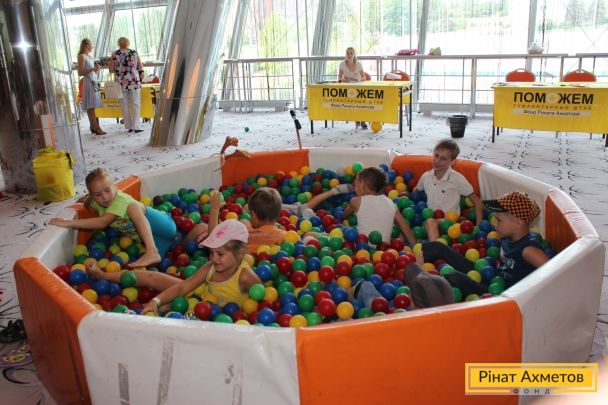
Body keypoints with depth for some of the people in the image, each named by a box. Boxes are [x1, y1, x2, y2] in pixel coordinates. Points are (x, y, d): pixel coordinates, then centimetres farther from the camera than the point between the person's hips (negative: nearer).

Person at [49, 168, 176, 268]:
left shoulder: (120, 199, -23)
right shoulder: (97, 201, -1)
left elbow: (102, 222, -32)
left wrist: (69, 223, -34)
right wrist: (89, 198, -6)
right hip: (145, 237, 6)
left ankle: (152, 252, -43)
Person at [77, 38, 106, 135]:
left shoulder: (89, 56, 17)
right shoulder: (82, 56, -7)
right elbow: (80, 73, -13)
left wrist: (96, 69, 4)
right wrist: (92, 69, -18)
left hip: (94, 83, 8)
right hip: (88, 83, -8)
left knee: (92, 107, 7)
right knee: (90, 107, -9)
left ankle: (93, 127, 8)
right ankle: (96, 128, -13)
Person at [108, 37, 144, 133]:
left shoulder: (114, 54, 1)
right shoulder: (134, 53, 1)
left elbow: (111, 69, 4)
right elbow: (140, 68, 5)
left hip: (121, 82, 1)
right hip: (134, 81, -1)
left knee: (125, 106, 7)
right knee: (135, 104, 3)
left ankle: (129, 126, 10)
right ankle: (136, 126, -2)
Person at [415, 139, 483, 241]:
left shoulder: (457, 178, -6)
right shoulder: (426, 177, 6)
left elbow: (477, 201, -1)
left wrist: (479, 227, -7)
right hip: (428, 220, 5)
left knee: (431, 222, -35)